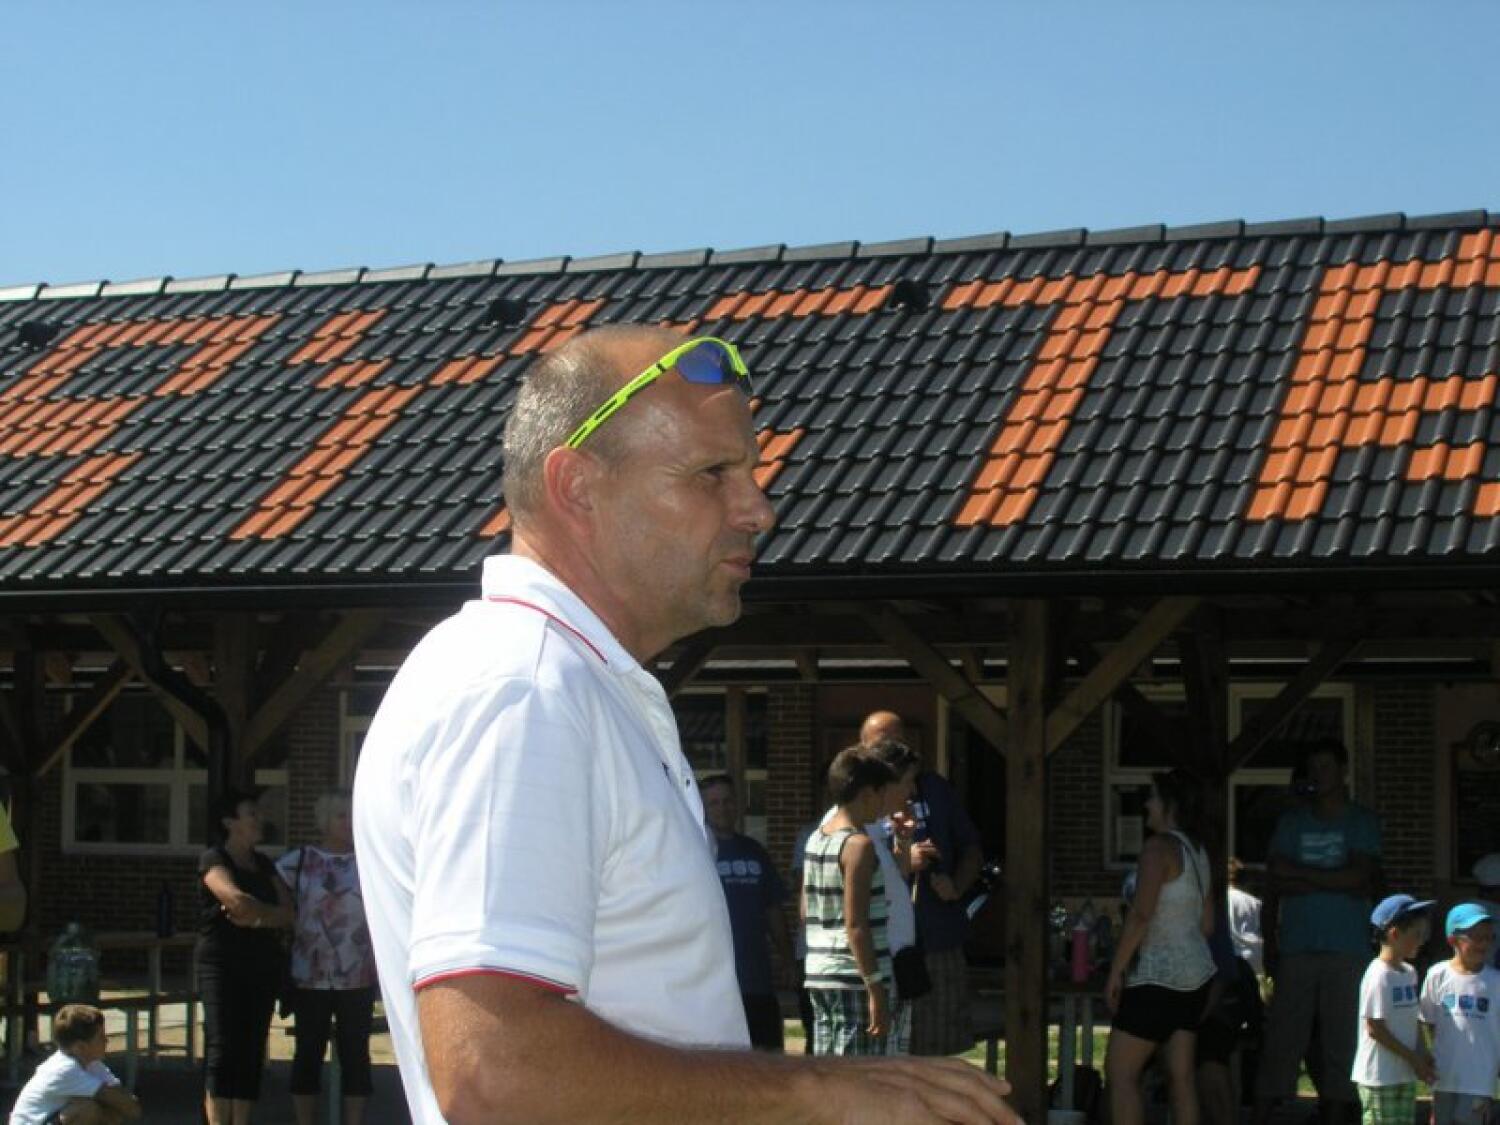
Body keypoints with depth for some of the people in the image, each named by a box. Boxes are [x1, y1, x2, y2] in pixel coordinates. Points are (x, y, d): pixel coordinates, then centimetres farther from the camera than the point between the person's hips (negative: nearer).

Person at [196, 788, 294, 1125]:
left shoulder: (264, 865, 17)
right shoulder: (213, 859, -1)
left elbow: (287, 913, 6)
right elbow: (236, 899, -19)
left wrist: (254, 918, -12)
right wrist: (269, 913, -2)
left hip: (263, 964, 6)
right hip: (222, 963, -6)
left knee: (252, 1050, 3)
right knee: (222, 1048, -11)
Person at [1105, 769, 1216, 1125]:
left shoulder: (1159, 848, -13)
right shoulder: (1198, 852, 14)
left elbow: (1140, 915, -19)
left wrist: (1116, 971, -15)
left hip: (1159, 976, -9)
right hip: (1197, 972, 9)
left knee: (1120, 1072, -4)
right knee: (1181, 1076, 7)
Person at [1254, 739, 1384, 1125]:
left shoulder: (1361, 822, 6)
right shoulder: (1292, 821, 12)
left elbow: (1358, 876, -7)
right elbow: (1275, 881, 4)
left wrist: (1299, 873, -5)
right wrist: (1334, 882, -4)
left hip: (1346, 951, -1)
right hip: (1295, 947, 1)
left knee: (1342, 1037, -1)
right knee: (1281, 1037, -3)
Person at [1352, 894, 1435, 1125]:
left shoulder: (1409, 973, 9)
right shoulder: (1379, 976, -18)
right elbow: (1375, 1028, -18)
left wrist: (1422, 1053, 0)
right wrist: (1414, 1058, -14)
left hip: (1405, 1074, 9)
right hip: (1379, 1077, -9)